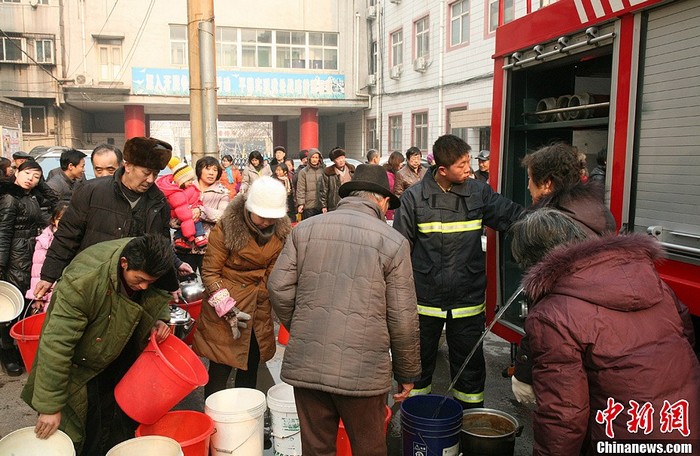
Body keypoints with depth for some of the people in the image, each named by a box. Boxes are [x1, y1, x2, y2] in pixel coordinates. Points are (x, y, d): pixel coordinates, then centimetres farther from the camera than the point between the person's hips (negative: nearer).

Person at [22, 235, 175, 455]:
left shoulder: (150, 260, -21)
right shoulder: (83, 281, -38)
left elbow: (161, 296, 3)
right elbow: (56, 345, -34)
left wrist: (160, 320, -18)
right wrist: (50, 406, -29)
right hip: (81, 363, -5)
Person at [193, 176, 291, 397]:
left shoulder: (282, 230, -2)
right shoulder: (226, 227, -16)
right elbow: (210, 271, -11)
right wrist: (226, 307, -18)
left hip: (260, 312, 5)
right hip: (224, 313, -4)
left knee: (249, 371, 16)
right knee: (219, 371, 3)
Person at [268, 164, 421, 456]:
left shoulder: (305, 229, 4)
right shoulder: (393, 242, -3)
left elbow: (279, 289, 3)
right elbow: (402, 319, -3)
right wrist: (407, 373, 10)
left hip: (306, 363, 3)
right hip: (363, 369, -2)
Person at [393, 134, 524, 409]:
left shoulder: (479, 193, -2)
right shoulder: (414, 197, -6)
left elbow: (514, 216, 4)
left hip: (468, 300, 1)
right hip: (425, 299, -1)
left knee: (470, 365, 13)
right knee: (419, 360, 16)